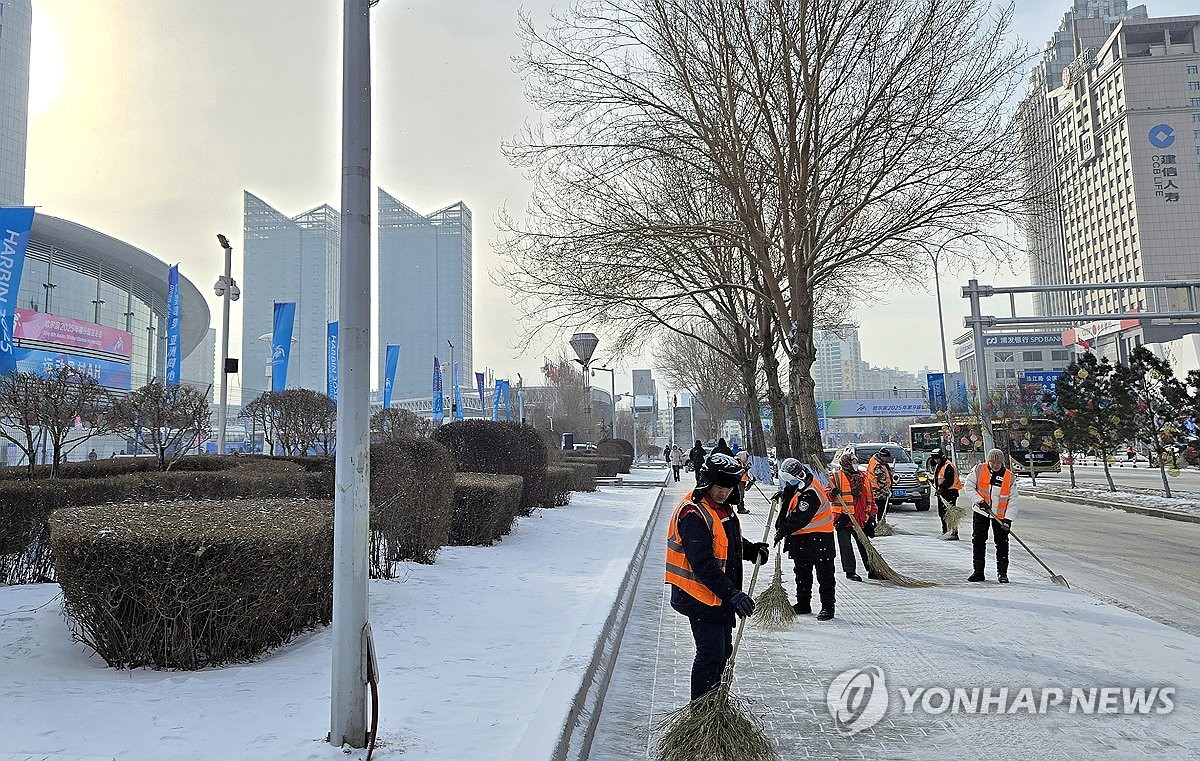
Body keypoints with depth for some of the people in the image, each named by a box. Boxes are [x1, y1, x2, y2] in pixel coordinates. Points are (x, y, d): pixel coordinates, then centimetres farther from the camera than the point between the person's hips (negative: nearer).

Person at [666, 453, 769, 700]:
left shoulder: (721, 506, 9)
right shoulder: (693, 514, -24)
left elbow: (731, 541, 24)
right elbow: (703, 564, -29)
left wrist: (751, 550, 3)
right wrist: (731, 593, -31)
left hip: (721, 596, 10)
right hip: (700, 596, -10)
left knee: (724, 650, 21)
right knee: (711, 653, -6)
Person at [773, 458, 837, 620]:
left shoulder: (810, 494, -29)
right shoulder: (795, 483, 0)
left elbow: (800, 518, -32)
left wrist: (783, 530, -27)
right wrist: (782, 494, 5)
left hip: (819, 536, -10)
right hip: (799, 536, 10)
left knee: (824, 573, -2)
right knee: (802, 572, 16)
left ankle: (828, 607, 4)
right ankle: (803, 604, 26)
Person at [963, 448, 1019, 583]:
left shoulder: (1010, 477, -9)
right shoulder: (979, 470, -8)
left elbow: (1013, 500, -7)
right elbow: (968, 486, -5)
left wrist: (1008, 519, -14)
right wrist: (980, 501, -16)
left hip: (1001, 515, -1)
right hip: (981, 512, 1)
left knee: (1002, 543, 0)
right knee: (978, 541, 3)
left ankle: (1002, 572, 12)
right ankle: (978, 572, 11)